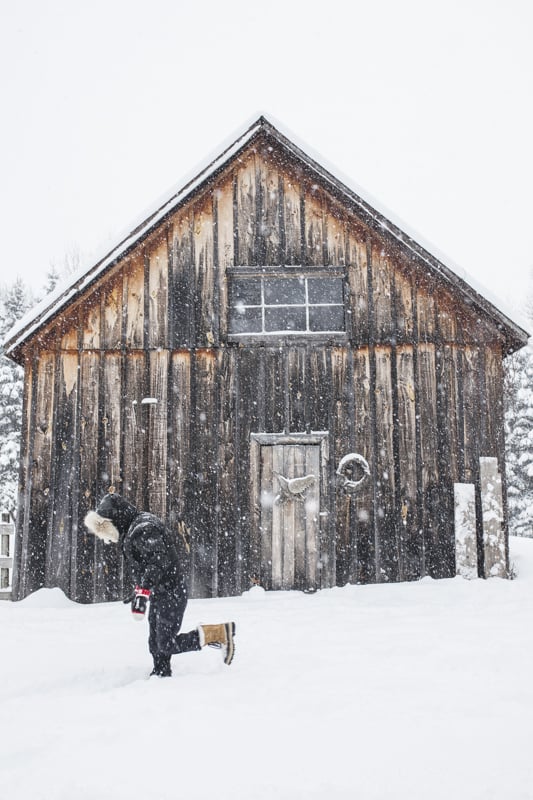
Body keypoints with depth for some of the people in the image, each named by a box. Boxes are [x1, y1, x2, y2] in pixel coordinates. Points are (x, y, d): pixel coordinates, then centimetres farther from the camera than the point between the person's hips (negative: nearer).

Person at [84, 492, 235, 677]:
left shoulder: (142, 529, -20)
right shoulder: (131, 531, 13)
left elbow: (158, 561, -28)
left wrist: (142, 592, -32)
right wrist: (140, 591, 25)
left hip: (171, 594, -10)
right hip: (158, 594, 10)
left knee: (167, 645, -10)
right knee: (156, 645, 12)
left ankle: (219, 633, -5)